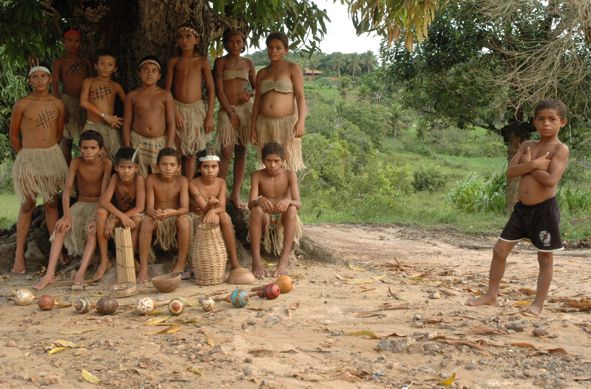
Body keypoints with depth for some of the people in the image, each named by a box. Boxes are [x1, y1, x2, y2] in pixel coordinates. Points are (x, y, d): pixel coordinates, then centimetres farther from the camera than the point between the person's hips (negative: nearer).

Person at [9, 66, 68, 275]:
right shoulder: (22, 104, -7)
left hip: (53, 156, 3)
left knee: (51, 204, 9)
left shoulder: (57, 104, 3)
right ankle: (19, 254, 7)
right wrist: (24, 154, 9)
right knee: (27, 205, 0)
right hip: (28, 157, -3)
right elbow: (13, 133, 3)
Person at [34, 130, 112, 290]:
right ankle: (50, 274, -31)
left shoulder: (106, 163, -15)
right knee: (61, 227, -25)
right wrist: (67, 215, -29)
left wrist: (99, 217, -31)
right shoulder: (76, 162, -10)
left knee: (93, 229, -34)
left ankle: (81, 272, -40)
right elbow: (67, 189, -17)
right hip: (81, 204, 2)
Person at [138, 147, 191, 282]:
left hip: (175, 217, 0)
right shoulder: (152, 179, -10)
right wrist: (154, 213, -39)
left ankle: (181, 265, -20)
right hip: (157, 219, 1)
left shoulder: (182, 181, -11)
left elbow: (185, 208, -19)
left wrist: (172, 212, -42)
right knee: (146, 221, -32)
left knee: (185, 220, -33)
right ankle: (143, 268, -28)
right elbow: (149, 208, -14)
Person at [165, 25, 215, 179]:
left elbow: (211, 89, 2)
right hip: (177, 108, 0)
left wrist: (210, 116, -4)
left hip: (196, 109, 0)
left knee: (191, 153, 5)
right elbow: (167, 89, 1)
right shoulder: (173, 61, 5)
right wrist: (175, 112, -11)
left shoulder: (202, 61, 3)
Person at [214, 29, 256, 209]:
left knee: (241, 152, 4)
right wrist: (230, 112, -10)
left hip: (245, 108, 4)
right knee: (227, 153, -11)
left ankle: (236, 194, 10)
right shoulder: (221, 62, 1)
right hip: (227, 110, -4)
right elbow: (219, 89, -4)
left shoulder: (248, 63, 12)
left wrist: (250, 94, -4)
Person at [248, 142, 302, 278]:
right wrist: (259, 200, -39)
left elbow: (298, 204, -14)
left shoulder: (289, 175, -4)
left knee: (292, 209, -33)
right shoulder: (257, 176, -3)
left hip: (283, 220, 0)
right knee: (256, 209, -33)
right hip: (265, 220, 0)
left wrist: (288, 201, -39)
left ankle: (284, 259, -38)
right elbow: (250, 204, -14)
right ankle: (256, 260, -37)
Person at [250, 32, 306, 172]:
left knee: (287, 165, -4)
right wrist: (253, 127, 10)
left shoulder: (293, 69, 2)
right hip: (265, 124, 4)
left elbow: (300, 96, -7)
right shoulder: (262, 73, 14)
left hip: (287, 123, -4)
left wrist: (301, 121, -19)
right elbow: (257, 101, 15)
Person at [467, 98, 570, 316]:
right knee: (500, 250, 6)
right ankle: (491, 295, 17)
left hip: (545, 209, -6)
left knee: (545, 258, 6)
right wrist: (533, 164, -17)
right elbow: (510, 172, -3)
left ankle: (538, 304, 16)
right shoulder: (527, 146, 9)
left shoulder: (560, 149, -9)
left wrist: (528, 165, -10)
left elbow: (551, 180, -23)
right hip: (522, 208, 6)